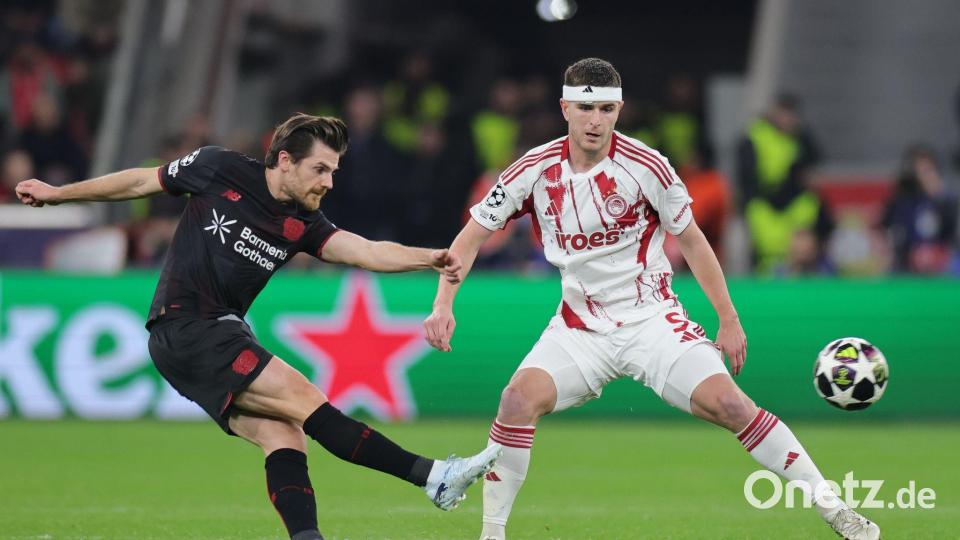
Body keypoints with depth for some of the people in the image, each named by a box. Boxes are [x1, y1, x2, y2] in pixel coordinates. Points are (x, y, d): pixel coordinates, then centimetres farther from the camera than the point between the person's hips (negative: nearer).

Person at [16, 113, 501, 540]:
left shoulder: (303, 225, 4)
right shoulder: (220, 170, -6)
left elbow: (367, 251, -11)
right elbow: (142, 182, 8)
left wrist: (427, 258, -29)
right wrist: (57, 193, 17)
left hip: (220, 337, 7)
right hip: (182, 326, -7)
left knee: (284, 435, -14)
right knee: (305, 400, -17)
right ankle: (431, 476, -21)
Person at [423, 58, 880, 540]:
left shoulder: (645, 166, -12)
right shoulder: (535, 170, -8)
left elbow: (692, 242, 1)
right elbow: (473, 235, 2)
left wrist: (729, 320, 2)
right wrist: (444, 306, -10)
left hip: (652, 319, -2)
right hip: (580, 328, 2)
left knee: (727, 403, -18)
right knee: (519, 399, -24)